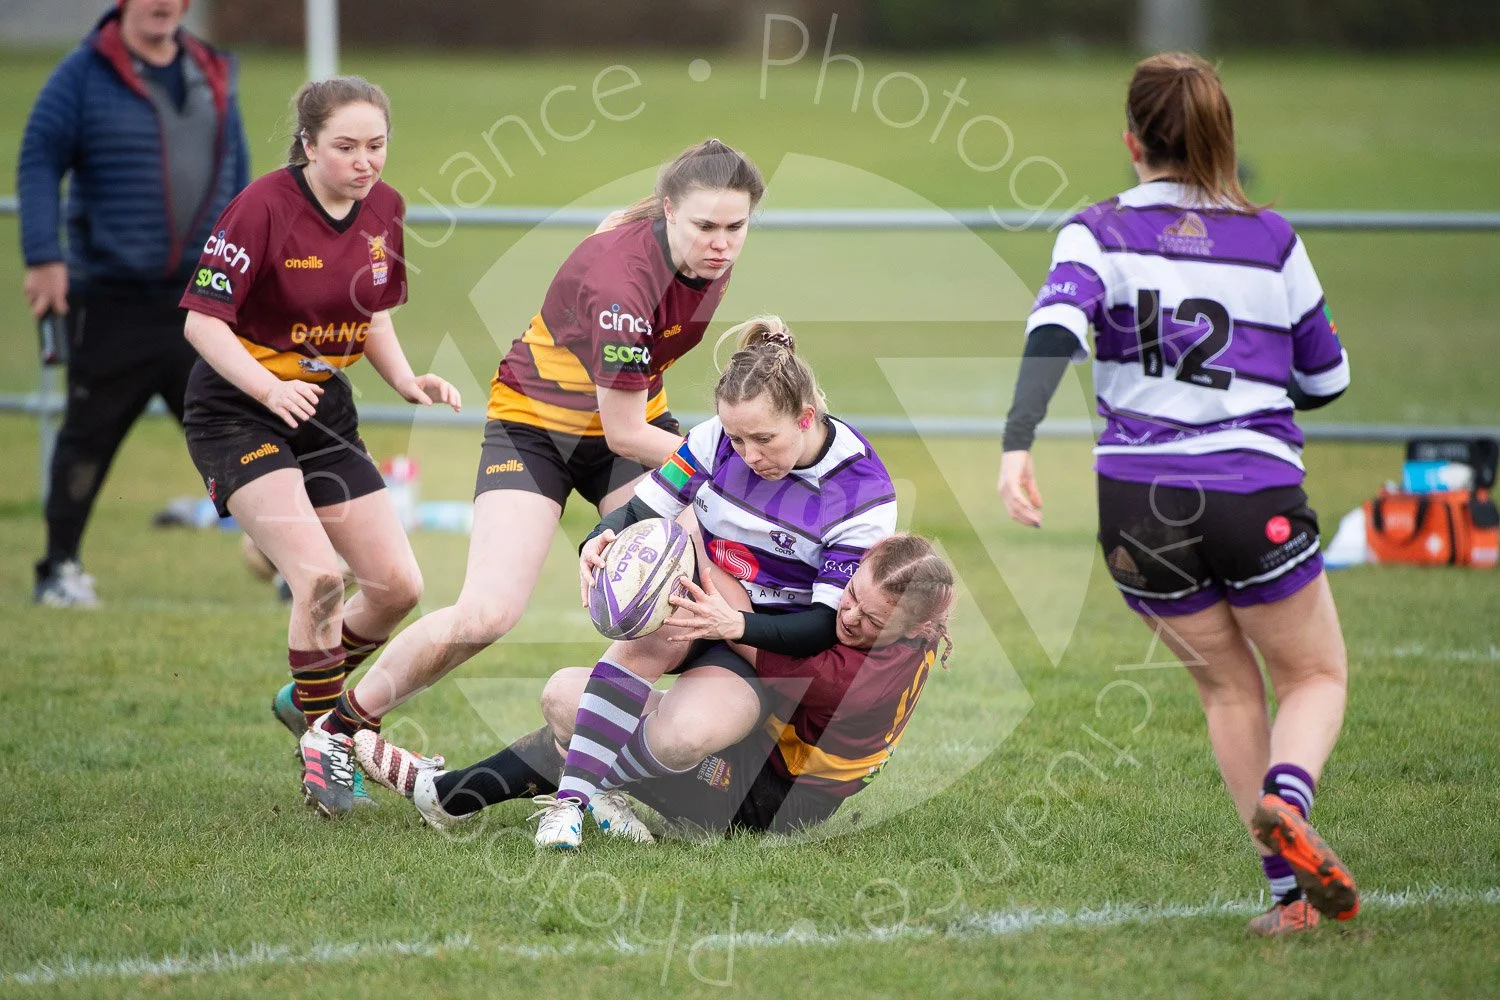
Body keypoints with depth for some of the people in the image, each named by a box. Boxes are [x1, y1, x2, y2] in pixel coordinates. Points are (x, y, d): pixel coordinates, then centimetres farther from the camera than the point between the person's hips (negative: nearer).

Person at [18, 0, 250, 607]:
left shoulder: (214, 78, 12)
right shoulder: (84, 75, -3)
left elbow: (237, 179, 19)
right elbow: (39, 164, -6)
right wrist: (44, 258, -14)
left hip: (200, 301, 3)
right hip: (111, 300, -3)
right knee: (88, 439, 5)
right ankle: (60, 568, 17)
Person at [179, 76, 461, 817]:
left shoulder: (383, 209, 1)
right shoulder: (263, 207, -20)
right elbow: (202, 319, -20)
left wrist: (406, 381, -3)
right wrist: (270, 389, -33)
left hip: (326, 408, 7)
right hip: (237, 411, -7)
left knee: (397, 586, 3)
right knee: (319, 573, -23)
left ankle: (311, 700, 28)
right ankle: (321, 736, -5)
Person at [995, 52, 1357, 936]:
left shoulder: (1098, 235, 1)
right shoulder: (1272, 241, 4)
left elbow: (1055, 332, -19)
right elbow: (1327, 380, 13)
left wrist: (1018, 446, -28)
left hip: (1137, 507, 1)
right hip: (1256, 499, -1)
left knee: (1228, 687, 23)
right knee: (1317, 677, 18)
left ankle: (1292, 890, 17)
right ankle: (1287, 802, -15)